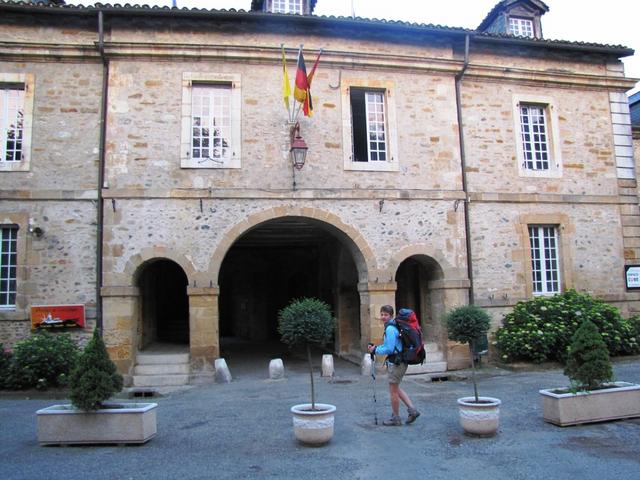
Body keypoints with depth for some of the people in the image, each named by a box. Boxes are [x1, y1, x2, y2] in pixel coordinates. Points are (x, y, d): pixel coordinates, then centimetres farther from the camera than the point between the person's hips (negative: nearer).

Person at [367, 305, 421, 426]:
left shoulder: (390, 329, -20)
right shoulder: (391, 327, 12)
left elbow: (389, 349, -22)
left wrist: (376, 350, -9)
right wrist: (376, 347, 8)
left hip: (396, 363, -10)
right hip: (398, 362, 10)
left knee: (393, 391, 4)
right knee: (396, 389, 21)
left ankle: (395, 419, 18)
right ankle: (412, 410, 19)